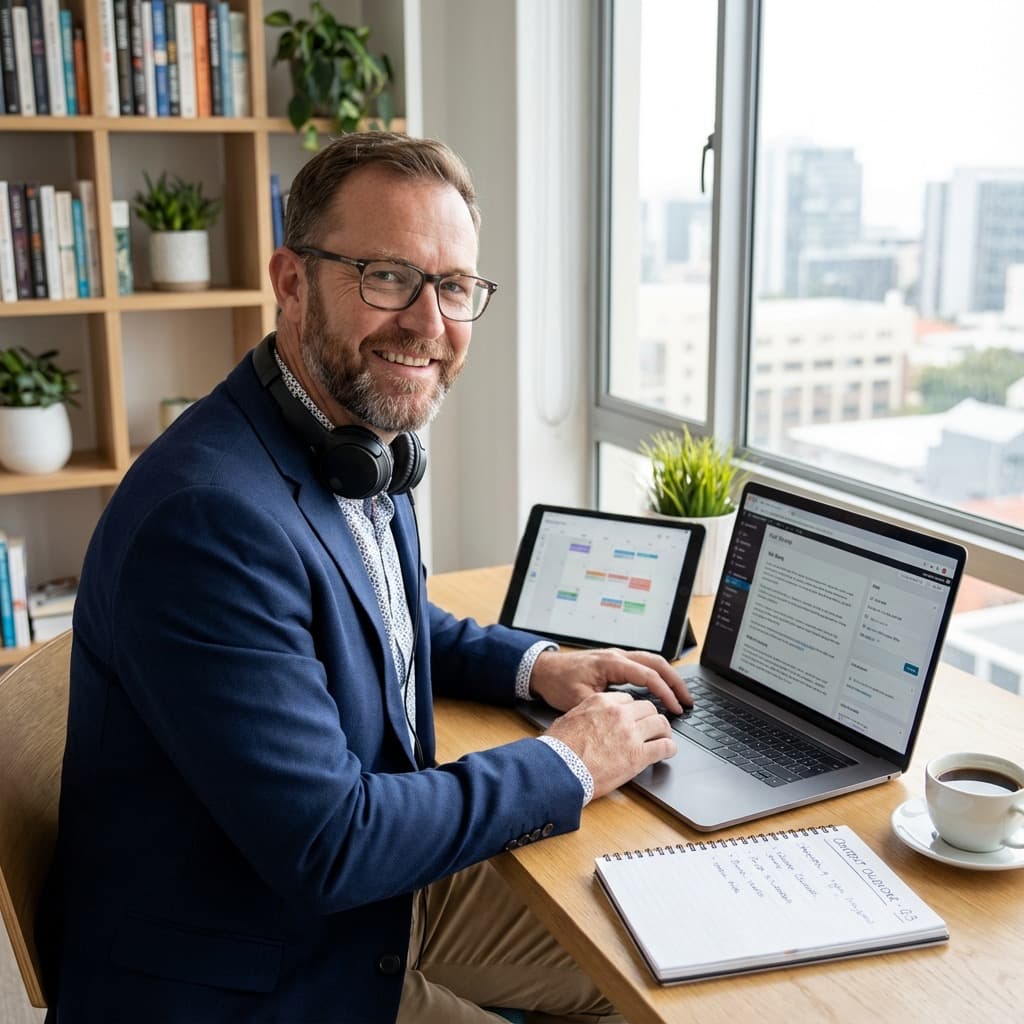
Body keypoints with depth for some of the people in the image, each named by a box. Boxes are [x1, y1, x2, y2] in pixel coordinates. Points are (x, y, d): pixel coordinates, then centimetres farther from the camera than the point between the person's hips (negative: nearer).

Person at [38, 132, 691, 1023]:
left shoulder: (364, 441, -2)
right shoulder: (209, 516, -31)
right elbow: (326, 847, -29)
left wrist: (534, 664, 2)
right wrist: (567, 765, -17)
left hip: (377, 884, 8)